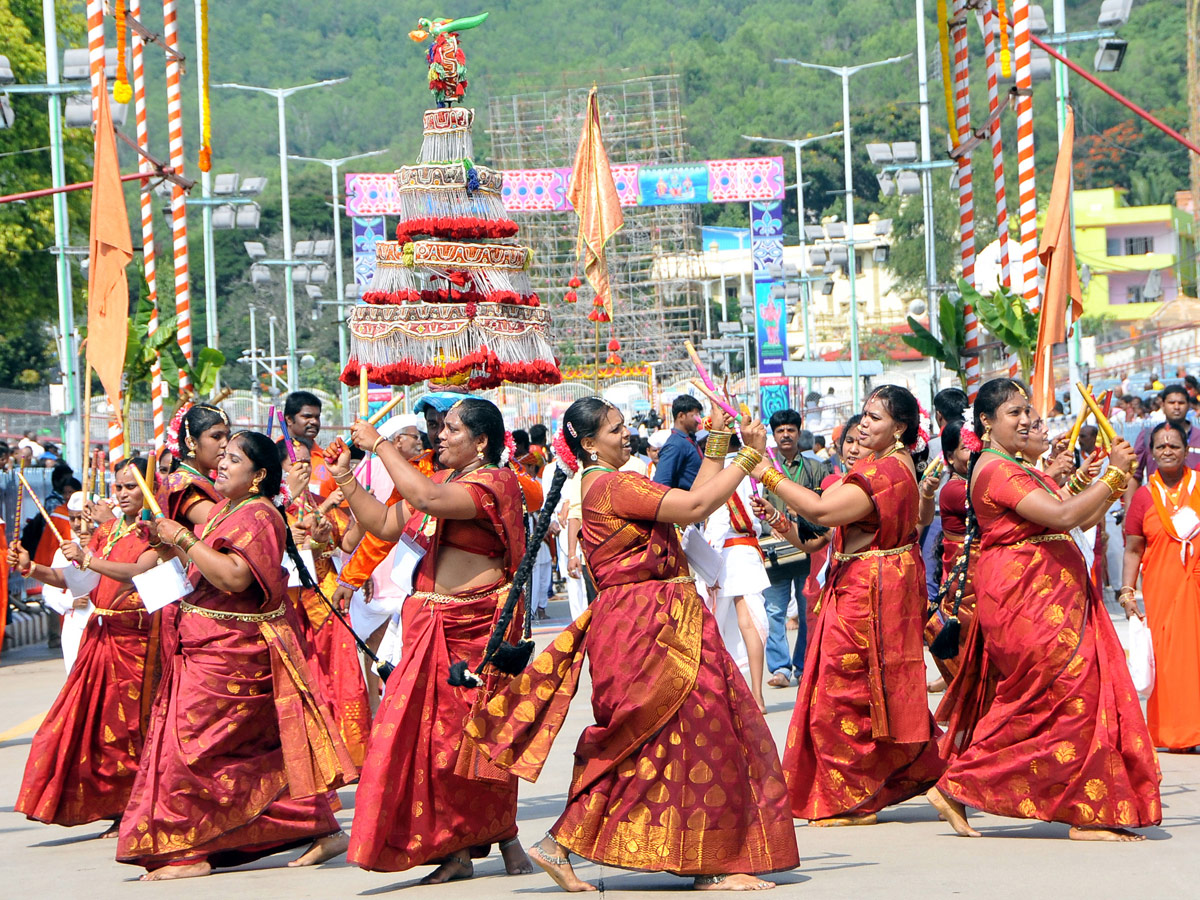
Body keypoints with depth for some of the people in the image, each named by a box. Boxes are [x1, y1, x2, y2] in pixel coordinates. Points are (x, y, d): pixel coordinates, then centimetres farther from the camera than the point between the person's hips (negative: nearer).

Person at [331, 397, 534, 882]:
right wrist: (346, 479, 10)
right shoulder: (441, 479, 17)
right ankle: (456, 851, 6)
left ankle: (504, 837, 12)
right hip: (429, 623, 7)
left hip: (477, 624, -7)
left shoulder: (494, 482, -10)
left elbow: (428, 498, -26)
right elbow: (384, 524, 19)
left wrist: (379, 444, -18)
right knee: (431, 730, 1)